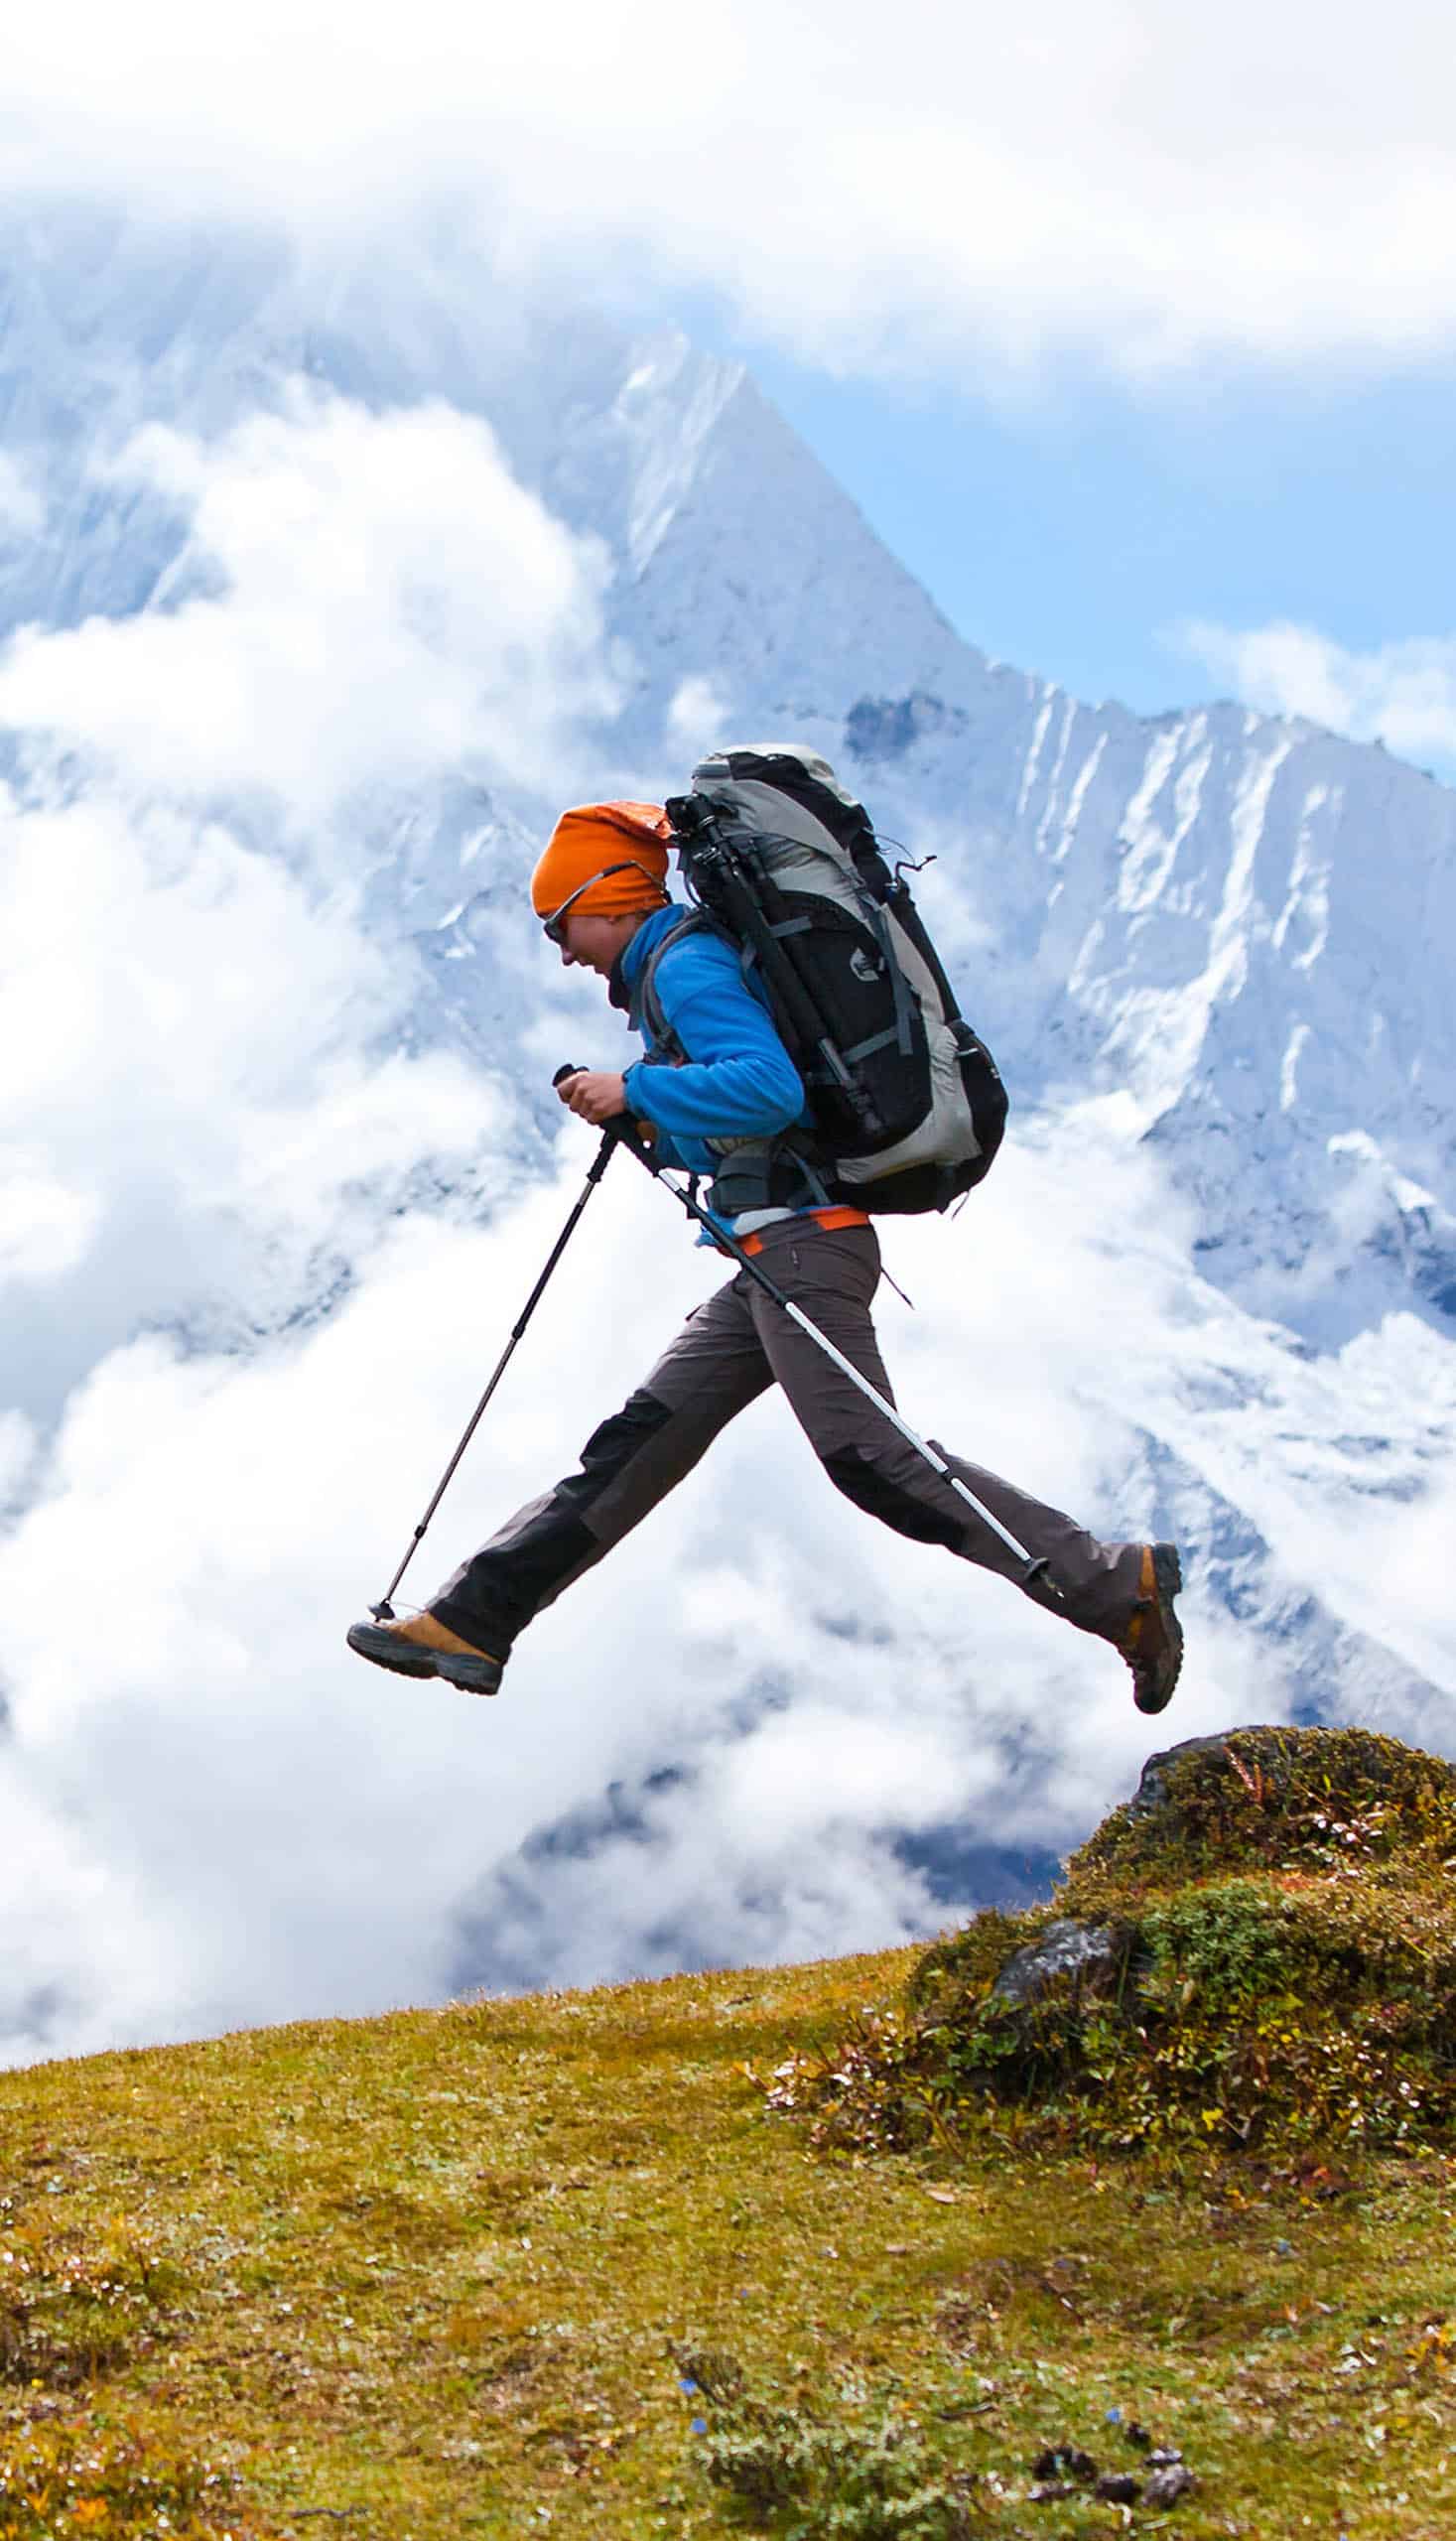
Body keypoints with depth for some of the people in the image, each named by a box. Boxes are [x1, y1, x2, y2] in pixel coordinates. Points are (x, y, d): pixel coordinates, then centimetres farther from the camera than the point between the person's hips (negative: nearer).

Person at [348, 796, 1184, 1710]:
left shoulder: (687, 965, -7)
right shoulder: (672, 973, 24)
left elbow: (772, 1088, -23)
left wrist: (638, 1090, -15)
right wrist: (644, 1124, 14)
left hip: (799, 1240, -11)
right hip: (778, 1256, 11)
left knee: (871, 1457, -17)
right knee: (639, 1440, 9)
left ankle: (1117, 1585, -19)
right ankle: (473, 1620, 12)